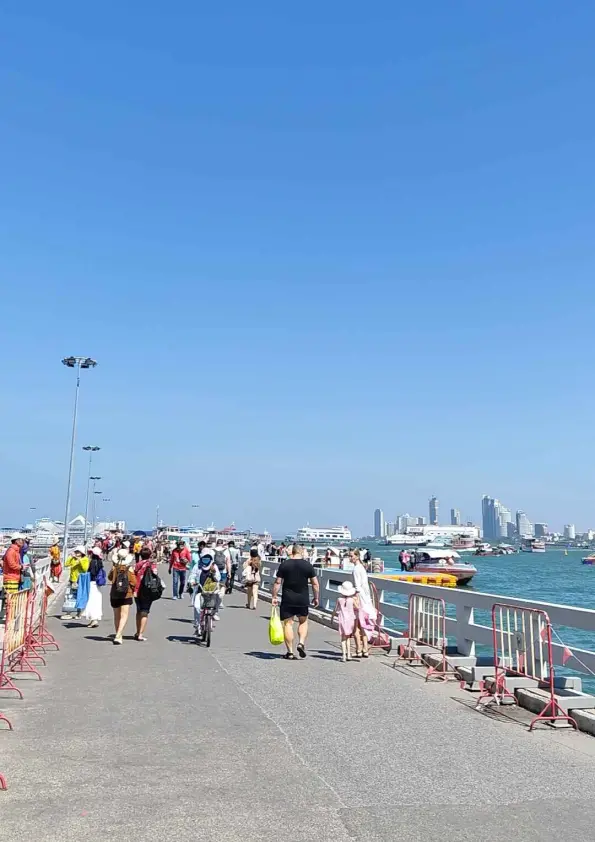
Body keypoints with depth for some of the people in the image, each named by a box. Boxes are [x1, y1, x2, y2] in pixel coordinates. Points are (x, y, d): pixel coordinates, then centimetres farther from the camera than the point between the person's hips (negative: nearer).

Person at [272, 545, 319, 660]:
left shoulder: (284, 564, -2)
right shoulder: (308, 565, 0)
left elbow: (277, 583, -3)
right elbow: (315, 583, 2)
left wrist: (274, 597, 5)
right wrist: (316, 598, 12)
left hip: (287, 600, -1)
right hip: (303, 599, 1)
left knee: (288, 624, 6)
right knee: (303, 621, 20)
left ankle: (290, 652, 7)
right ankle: (301, 643, 2)